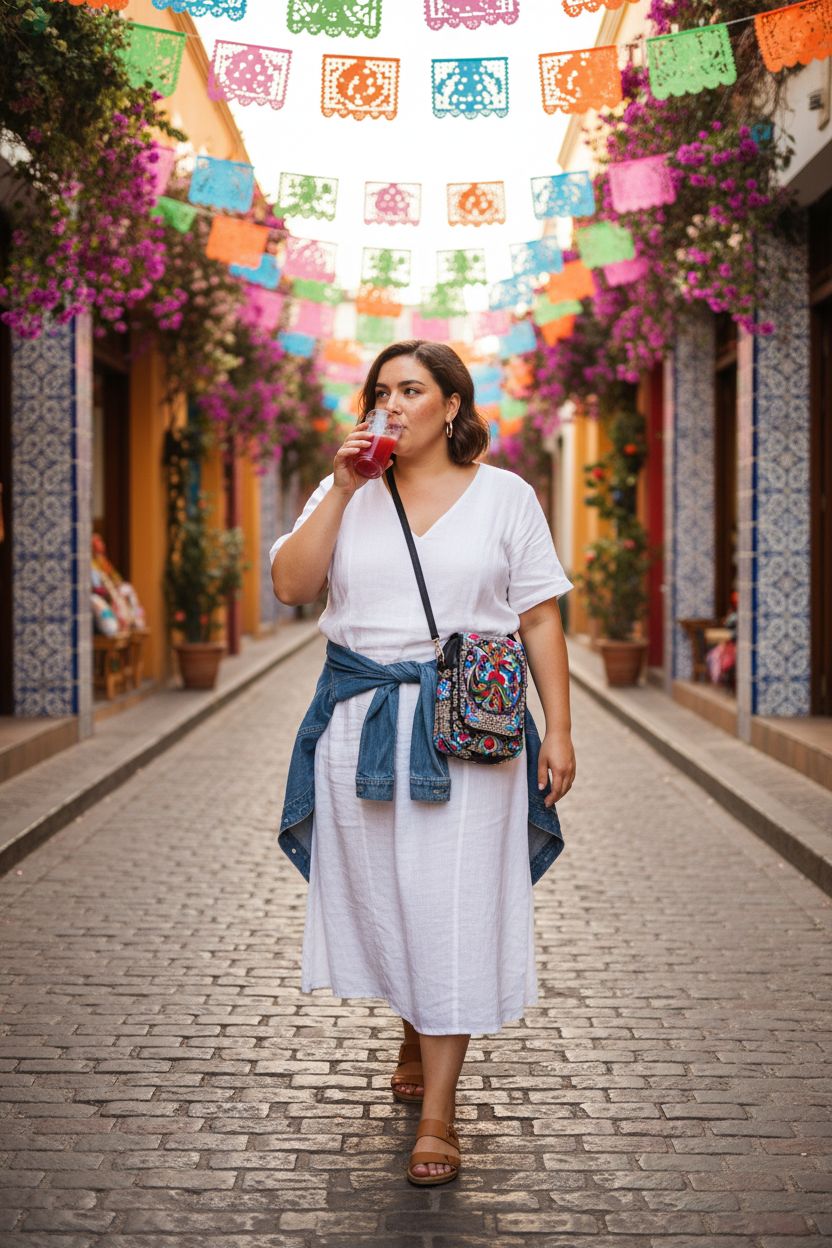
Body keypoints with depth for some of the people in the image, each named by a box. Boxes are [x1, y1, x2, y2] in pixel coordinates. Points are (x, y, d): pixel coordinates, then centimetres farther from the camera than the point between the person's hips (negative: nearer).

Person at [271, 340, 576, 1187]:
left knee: (452, 906, -5)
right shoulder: (346, 492, 9)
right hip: (361, 719, 3)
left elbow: (540, 619, 2)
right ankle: (416, 1037, 38)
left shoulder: (504, 496, 4)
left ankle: (437, 1111, 0)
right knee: (381, 893, 11)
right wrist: (342, 490, -9)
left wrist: (558, 730, -3)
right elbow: (289, 585, -4)